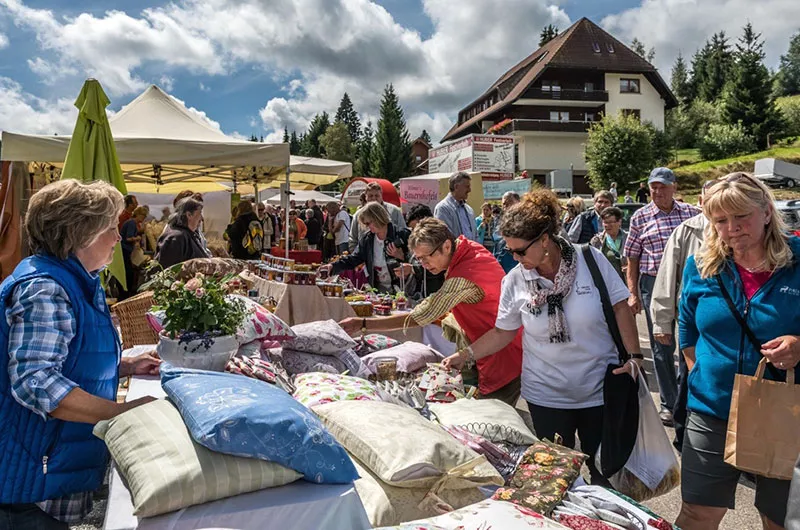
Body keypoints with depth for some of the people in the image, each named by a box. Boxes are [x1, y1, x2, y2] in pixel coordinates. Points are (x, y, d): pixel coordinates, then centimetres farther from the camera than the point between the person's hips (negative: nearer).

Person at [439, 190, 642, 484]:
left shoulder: (591, 260, -12)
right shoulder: (515, 281, -7)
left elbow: (619, 307, -4)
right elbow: (503, 332, 3)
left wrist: (633, 356, -9)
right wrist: (465, 355, -4)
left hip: (599, 389, -1)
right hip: (547, 395, 1)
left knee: (604, 470, 14)